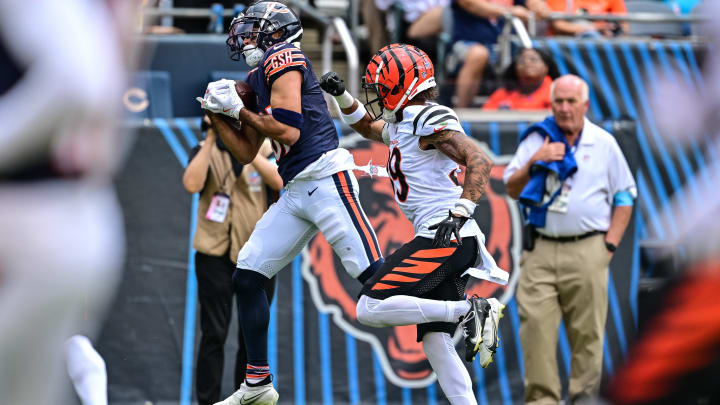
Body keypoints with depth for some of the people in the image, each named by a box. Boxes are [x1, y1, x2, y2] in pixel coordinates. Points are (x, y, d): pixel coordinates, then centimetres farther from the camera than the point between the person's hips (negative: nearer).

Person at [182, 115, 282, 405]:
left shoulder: (264, 149, 4)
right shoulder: (205, 152, 2)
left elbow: (279, 181, -15)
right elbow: (192, 184, -18)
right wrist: (211, 141, -18)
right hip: (216, 254, -2)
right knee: (214, 333, -5)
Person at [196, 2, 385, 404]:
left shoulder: (282, 60, -6)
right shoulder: (256, 80, 21)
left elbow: (289, 132, -15)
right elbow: (247, 153, 24)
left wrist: (239, 109, -5)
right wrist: (216, 113, 15)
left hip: (326, 178, -10)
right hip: (296, 191, 10)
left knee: (374, 275, -18)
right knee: (247, 277, 7)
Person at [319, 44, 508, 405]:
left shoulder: (428, 119, -9)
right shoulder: (401, 125, 19)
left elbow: (479, 162, -19)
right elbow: (367, 126, 41)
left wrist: (459, 214, -27)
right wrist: (341, 95, 26)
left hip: (446, 237, -10)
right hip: (440, 242, 10)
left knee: (370, 309, -16)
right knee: (435, 342, 5)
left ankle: (471, 311, -16)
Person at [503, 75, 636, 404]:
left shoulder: (604, 144, 9)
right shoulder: (535, 140, 11)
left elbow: (624, 197, 10)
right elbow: (512, 190, 9)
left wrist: (609, 244, 1)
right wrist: (533, 164, -8)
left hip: (587, 252, -1)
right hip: (540, 250, 1)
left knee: (587, 333, -2)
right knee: (536, 324, -8)